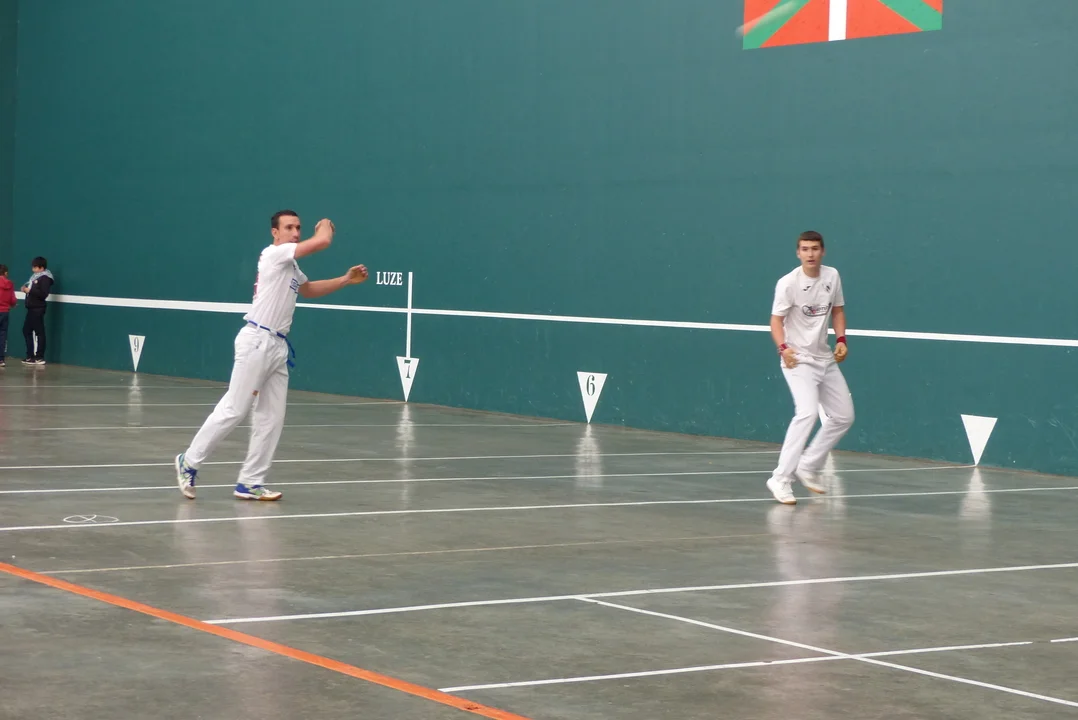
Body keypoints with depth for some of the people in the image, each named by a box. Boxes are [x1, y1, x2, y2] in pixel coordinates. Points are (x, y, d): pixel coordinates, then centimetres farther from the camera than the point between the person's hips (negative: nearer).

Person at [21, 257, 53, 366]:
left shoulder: (45, 278, -12)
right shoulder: (35, 277, 15)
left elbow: (43, 294, -21)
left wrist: (30, 290, -20)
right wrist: (26, 289, 2)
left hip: (38, 309, -10)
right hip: (31, 308, 10)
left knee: (39, 332, -5)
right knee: (26, 330, 12)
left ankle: (40, 358, -2)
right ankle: (30, 356, 18)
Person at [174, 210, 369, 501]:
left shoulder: (291, 266, 18)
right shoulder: (274, 254, -10)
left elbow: (308, 289, 38)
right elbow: (322, 241, -17)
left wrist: (346, 280, 29)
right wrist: (325, 226, 6)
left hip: (278, 346, 9)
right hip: (257, 342, -9)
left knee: (271, 417, 4)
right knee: (233, 410, -8)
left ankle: (250, 482, 6)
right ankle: (189, 462, 4)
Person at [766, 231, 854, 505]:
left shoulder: (832, 276, 0)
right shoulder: (788, 283, -16)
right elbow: (776, 319, -15)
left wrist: (841, 340, -1)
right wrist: (783, 347, -31)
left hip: (826, 359, 7)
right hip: (799, 359, -7)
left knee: (844, 416, 11)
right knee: (808, 413, -26)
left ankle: (808, 467, 25)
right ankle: (781, 479, -23)